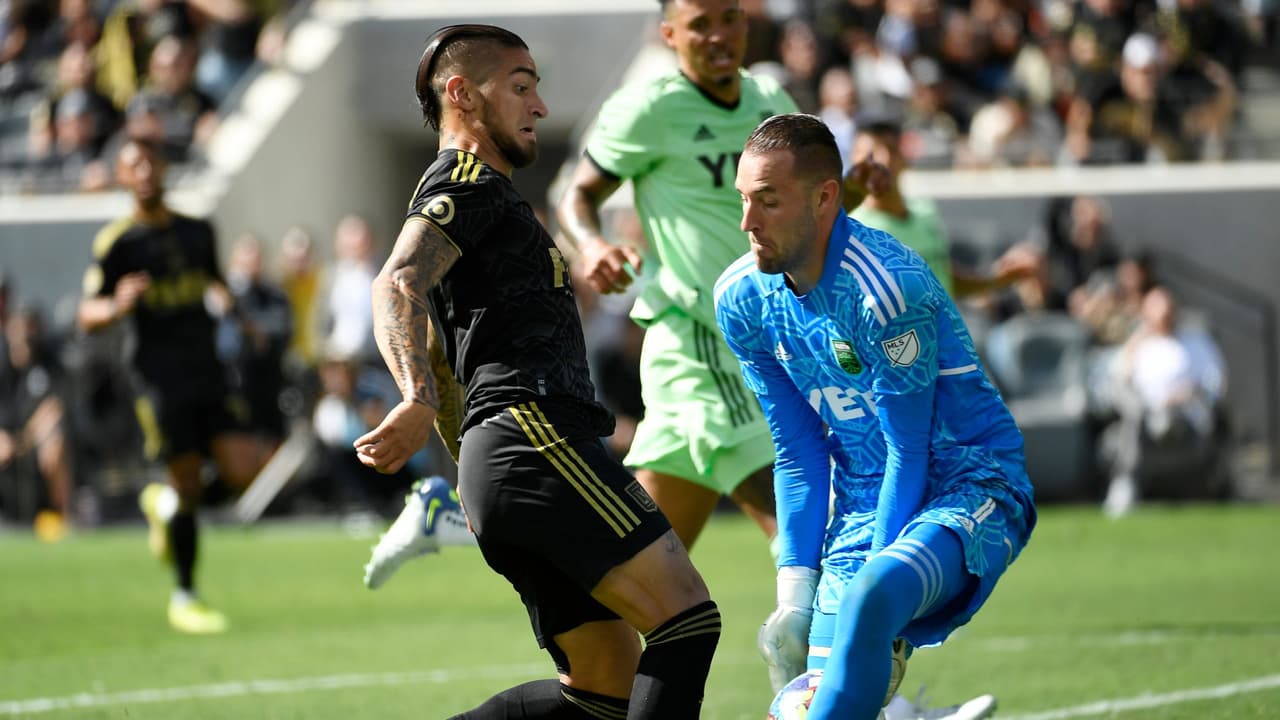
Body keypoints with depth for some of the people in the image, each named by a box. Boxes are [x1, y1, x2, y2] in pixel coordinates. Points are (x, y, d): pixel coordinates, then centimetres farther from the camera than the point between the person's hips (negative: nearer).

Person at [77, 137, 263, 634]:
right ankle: (184, 597, 9)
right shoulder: (117, 242, -3)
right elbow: (86, 314, -4)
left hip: (209, 373, 4)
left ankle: (165, 504, 23)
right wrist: (117, 307, -25)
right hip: (161, 381, -4)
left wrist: (226, 299, 8)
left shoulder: (198, 232, 11)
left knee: (242, 473, -8)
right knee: (187, 486, -7)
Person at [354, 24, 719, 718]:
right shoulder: (469, 182, 0)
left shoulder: (474, 192, 31)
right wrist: (420, 400, -35)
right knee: (687, 615, -17)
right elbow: (396, 286, -19)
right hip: (536, 433, -10)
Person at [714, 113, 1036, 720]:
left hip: (969, 488, -7)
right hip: (861, 506, 7)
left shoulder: (884, 287, -24)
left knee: (868, 598, -37)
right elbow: (798, 455, 5)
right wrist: (795, 594, -1)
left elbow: (908, 452, -18)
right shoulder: (741, 298, -2)